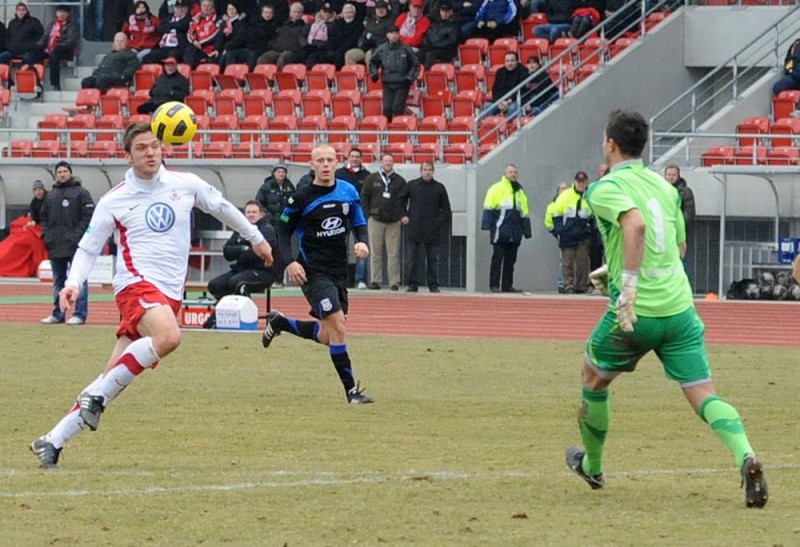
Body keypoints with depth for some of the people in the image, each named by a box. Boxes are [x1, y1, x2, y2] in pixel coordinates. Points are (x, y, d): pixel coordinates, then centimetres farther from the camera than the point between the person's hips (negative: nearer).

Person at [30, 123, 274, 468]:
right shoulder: (114, 201, 1)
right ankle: (98, 393, -24)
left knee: (112, 382, -3)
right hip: (136, 284, -4)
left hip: (169, 294, 4)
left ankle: (53, 441, 2)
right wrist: (73, 284, -12)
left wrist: (255, 238, 37)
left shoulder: (186, 185, 10)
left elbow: (221, 208, 27)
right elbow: (88, 248, 6)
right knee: (168, 336, -36)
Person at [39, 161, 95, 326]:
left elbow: (89, 216, -8)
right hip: (55, 246, 6)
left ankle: (80, 314, -6)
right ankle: (58, 314, 16)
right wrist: (46, 235, 7)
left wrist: (78, 235, -15)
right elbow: (43, 216, 22)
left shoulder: (81, 193, -1)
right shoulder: (51, 195, 17)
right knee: (58, 281, 11)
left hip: (74, 245, -6)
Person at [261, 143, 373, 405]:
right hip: (313, 272, -6)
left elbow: (359, 222, 15)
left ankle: (280, 323, 37)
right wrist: (289, 262, -16)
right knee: (338, 325, -19)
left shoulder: (348, 191, 4)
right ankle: (351, 390, -13)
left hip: (339, 272, 6)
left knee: (328, 337, 13)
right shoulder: (302, 198, -9)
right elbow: (283, 231, -2)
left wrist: (362, 241, -6)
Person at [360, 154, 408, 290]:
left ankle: (394, 282, -1)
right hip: (376, 221, 0)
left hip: (394, 222, 0)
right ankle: (375, 280, 3)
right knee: (375, 252, 0)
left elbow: (404, 199, 11)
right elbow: (364, 197, 8)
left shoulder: (400, 181, 9)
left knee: (394, 253, -2)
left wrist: (403, 216, 1)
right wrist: (369, 215, 1)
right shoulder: (371, 179, 7)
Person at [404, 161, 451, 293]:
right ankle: (414, 283, -1)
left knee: (433, 259, 2)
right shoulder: (411, 185, 7)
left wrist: (440, 222, -3)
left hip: (433, 231, 0)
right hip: (416, 230, 0)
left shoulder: (439, 188, 7)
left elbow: (446, 210, 10)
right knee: (416, 258, -3)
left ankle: (433, 284, 6)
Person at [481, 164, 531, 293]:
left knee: (510, 260, 7)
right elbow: (488, 208, -7)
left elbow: (524, 213, 22)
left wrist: (527, 231, 18)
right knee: (497, 258, -5)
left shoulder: (520, 191, 18)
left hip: (514, 233, 6)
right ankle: (494, 285, -3)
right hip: (500, 231, -6)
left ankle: (507, 285, 11)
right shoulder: (497, 189, 0)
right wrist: (486, 224, -17)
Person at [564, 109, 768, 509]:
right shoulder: (663, 186, 14)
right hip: (679, 308, 5)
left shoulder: (605, 189, -7)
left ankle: (591, 465, 38)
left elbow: (635, 224, -27)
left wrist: (628, 284, -27)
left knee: (594, 378, 23)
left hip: (634, 314, -4)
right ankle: (745, 456, -29)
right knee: (704, 395, -2)